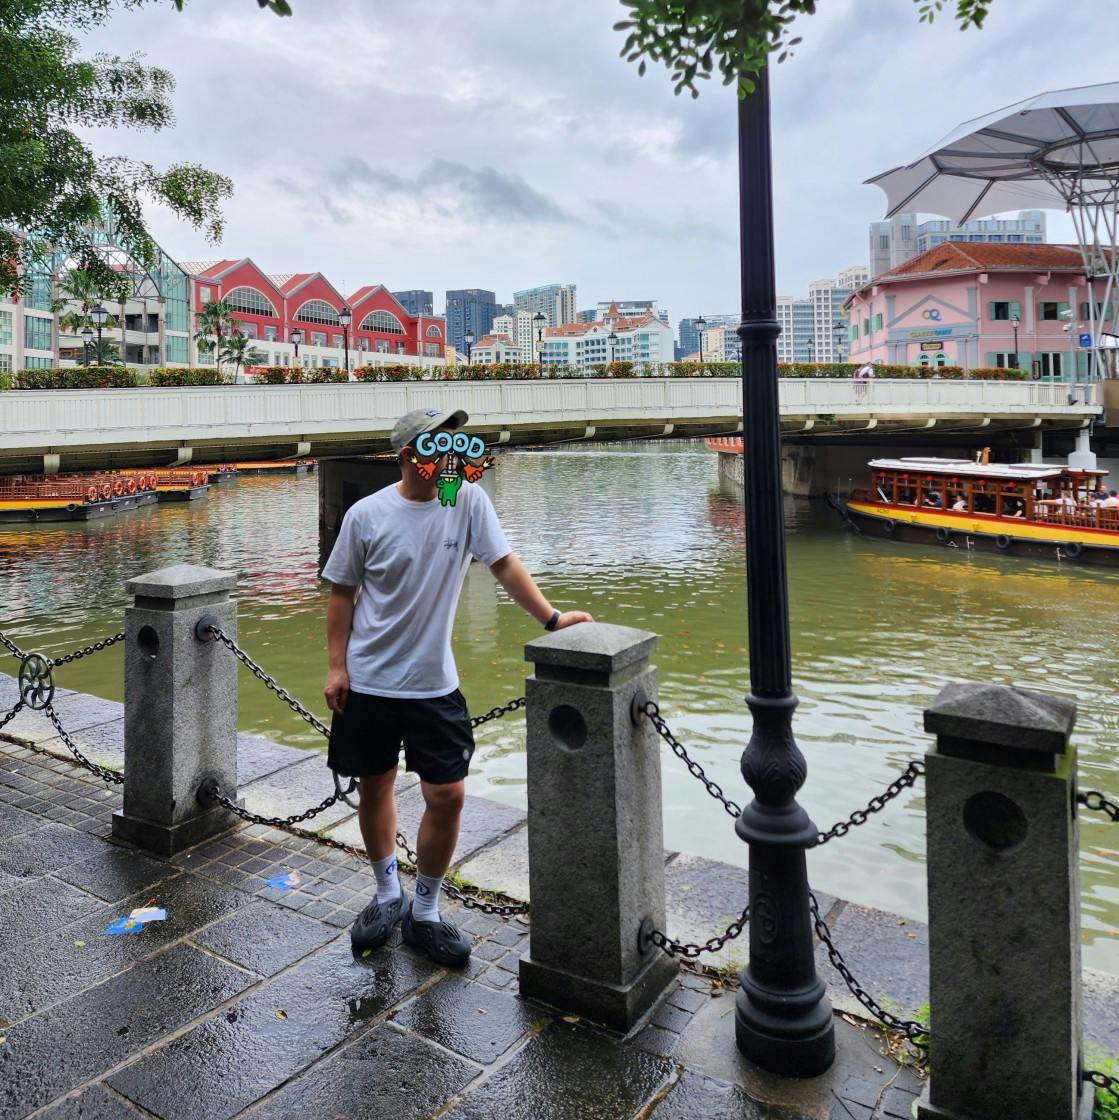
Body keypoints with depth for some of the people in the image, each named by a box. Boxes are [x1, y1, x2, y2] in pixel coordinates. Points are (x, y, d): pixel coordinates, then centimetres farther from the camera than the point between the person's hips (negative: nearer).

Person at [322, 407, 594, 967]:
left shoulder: (468, 501, -5)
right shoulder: (366, 515, -7)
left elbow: (504, 563, -5)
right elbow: (342, 591, 1)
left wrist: (551, 617, -16)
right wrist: (336, 665, -3)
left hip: (434, 684, 1)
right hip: (367, 682, 0)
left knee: (447, 795, -1)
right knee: (375, 788, 13)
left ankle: (424, 912, 20)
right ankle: (388, 896, 36)